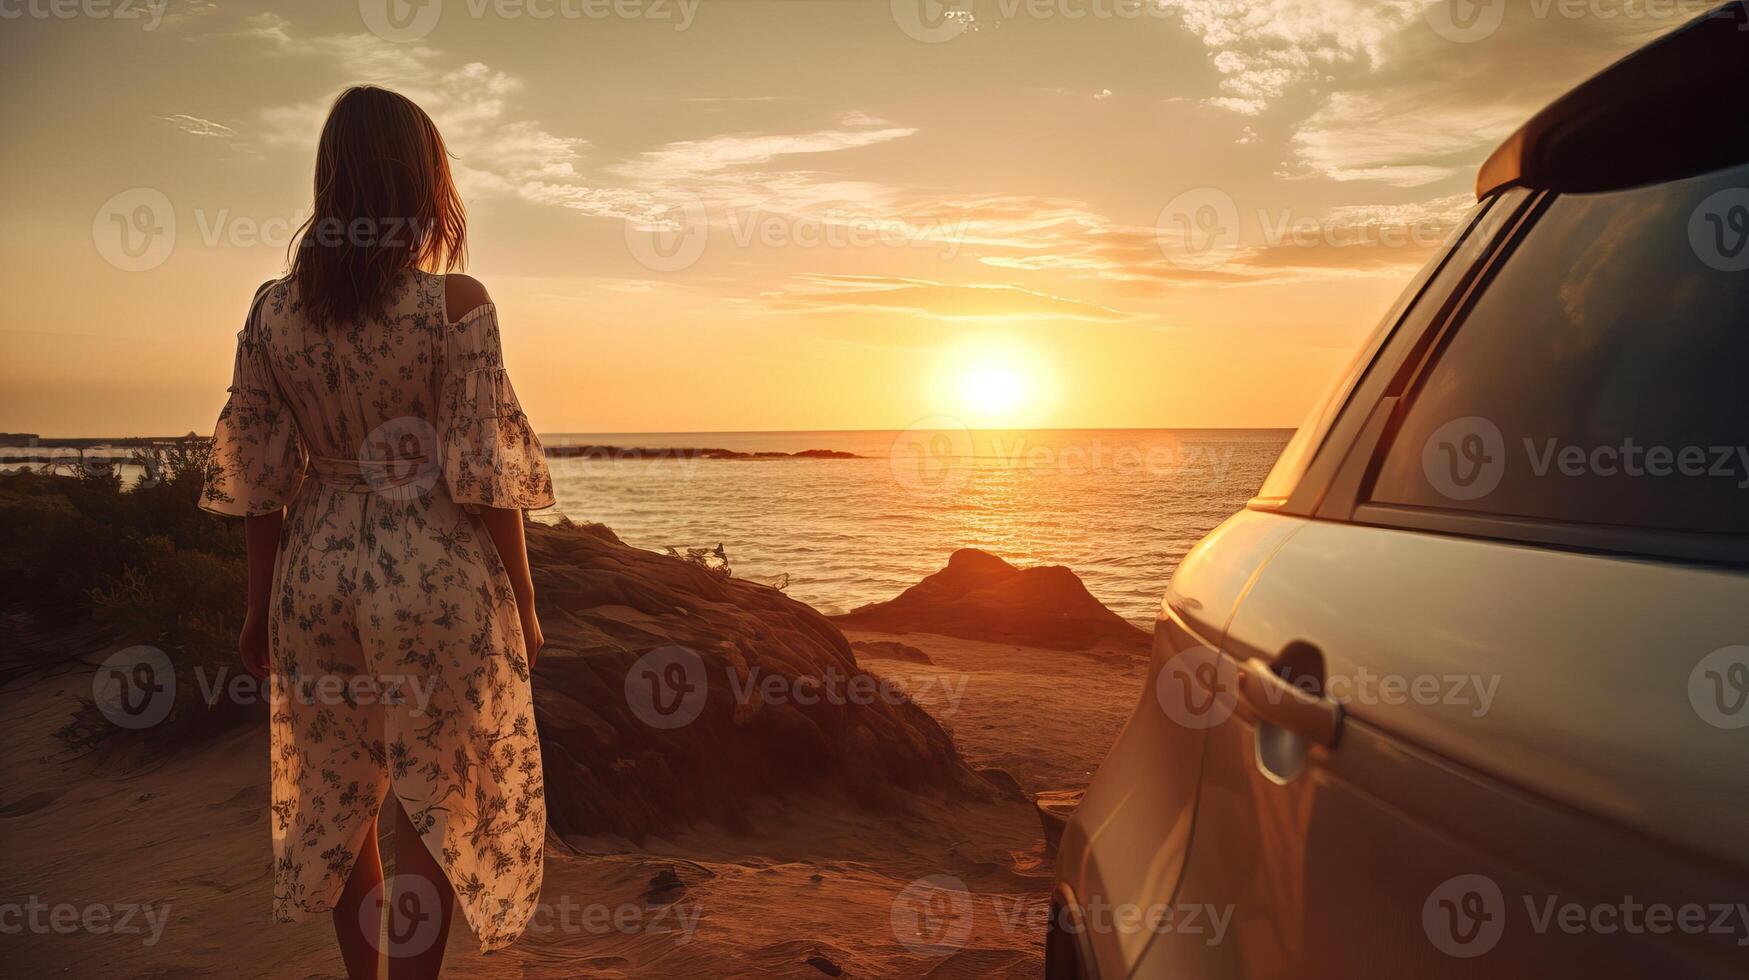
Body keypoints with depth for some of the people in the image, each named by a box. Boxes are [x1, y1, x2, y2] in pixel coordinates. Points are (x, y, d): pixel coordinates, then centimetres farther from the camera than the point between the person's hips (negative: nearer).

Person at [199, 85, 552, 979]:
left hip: (318, 571, 5)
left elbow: (259, 477, 2)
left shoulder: (272, 309, -1)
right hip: (437, 576, -4)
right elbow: (483, 476, -13)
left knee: (336, 795, 21)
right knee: (433, 806, 11)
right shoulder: (455, 303, -13)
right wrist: (522, 603, -3)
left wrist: (260, 608, 12)